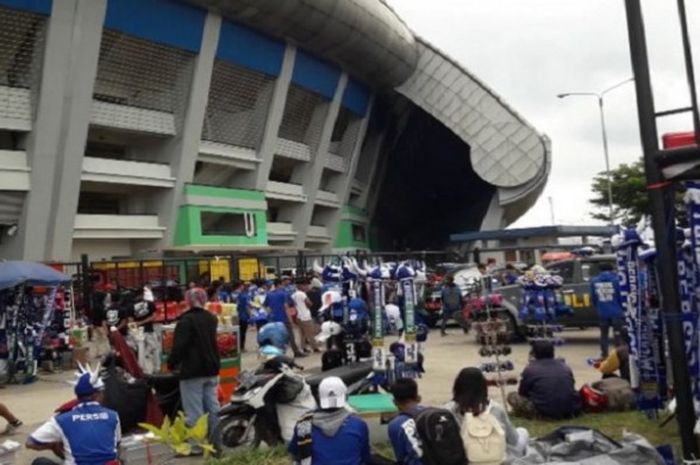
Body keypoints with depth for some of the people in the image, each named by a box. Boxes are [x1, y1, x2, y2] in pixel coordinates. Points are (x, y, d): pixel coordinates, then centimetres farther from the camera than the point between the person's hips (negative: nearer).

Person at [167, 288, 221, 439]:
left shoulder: (186, 320, -14)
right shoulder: (212, 318, 10)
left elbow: (179, 346, -16)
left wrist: (172, 363, -7)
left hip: (192, 371, -7)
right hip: (211, 369, 7)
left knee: (195, 411, -3)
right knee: (212, 407, 13)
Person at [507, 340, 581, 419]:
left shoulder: (530, 369, 0)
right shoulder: (565, 367, 13)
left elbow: (522, 393, 10)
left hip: (545, 412, -5)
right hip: (571, 410, 5)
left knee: (512, 396, 9)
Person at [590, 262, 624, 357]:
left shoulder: (594, 281, 3)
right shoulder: (615, 280, -6)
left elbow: (593, 298, 6)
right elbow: (621, 296, -3)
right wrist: (621, 308, 13)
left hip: (602, 313, 3)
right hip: (616, 312, -3)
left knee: (604, 333, 13)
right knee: (618, 333, 4)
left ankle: (604, 354, 15)